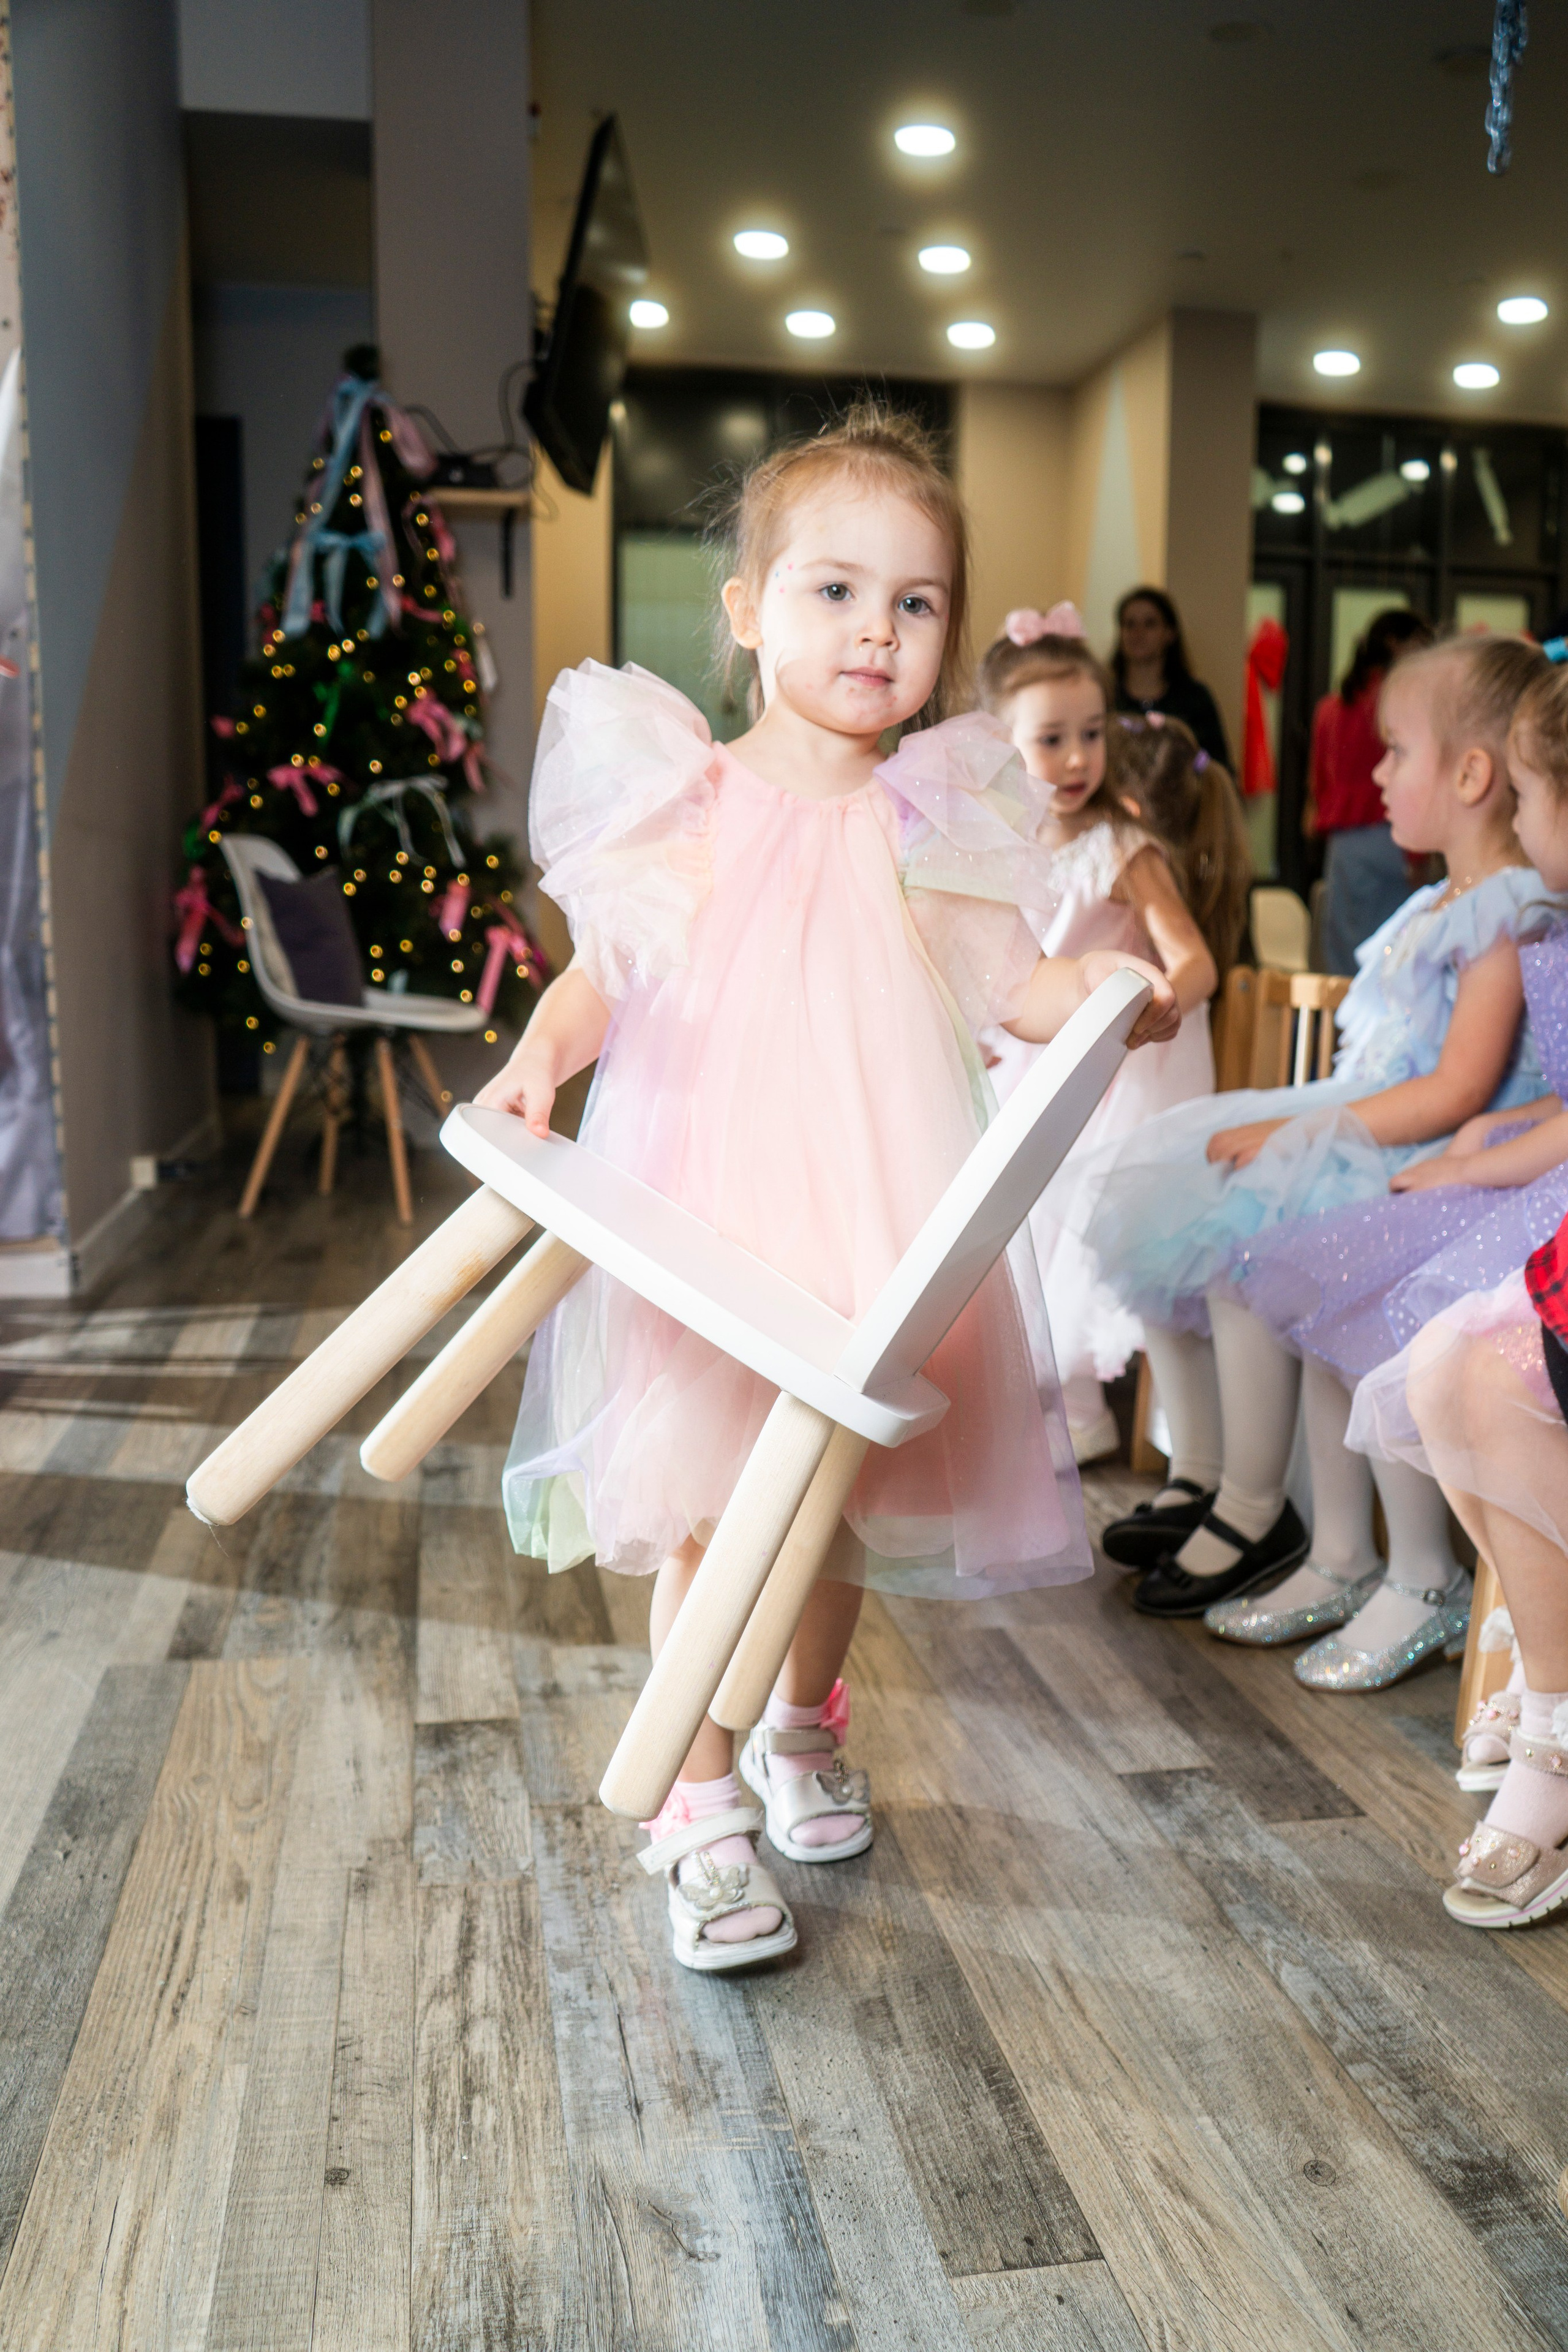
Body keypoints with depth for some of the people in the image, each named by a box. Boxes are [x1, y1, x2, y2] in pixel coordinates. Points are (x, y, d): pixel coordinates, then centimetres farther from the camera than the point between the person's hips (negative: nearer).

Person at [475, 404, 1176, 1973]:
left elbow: (1006, 985, 2)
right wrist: (541, 1050, -16)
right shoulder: (686, 799, -2)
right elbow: (606, 969, 3)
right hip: (705, 1201, -2)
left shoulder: (935, 818, 3)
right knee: (709, 1505, -2)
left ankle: (803, 1731, 43)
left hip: (875, 1207, 3)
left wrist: (1094, 990, -17)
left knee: (843, 1493, 16)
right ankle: (702, 1808, 15)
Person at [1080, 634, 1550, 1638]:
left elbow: (1454, 1095, -22)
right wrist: (1295, 1120, 5)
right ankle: (1199, 1477, 12)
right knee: (1156, 1201, 2)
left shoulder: (1510, 912, -14)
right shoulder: (1433, 907, 17)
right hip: (1355, 1131, 10)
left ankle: (1255, 1514, -9)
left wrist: (1301, 1130, -21)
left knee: (1235, 1244, -28)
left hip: (1424, 1166, -10)